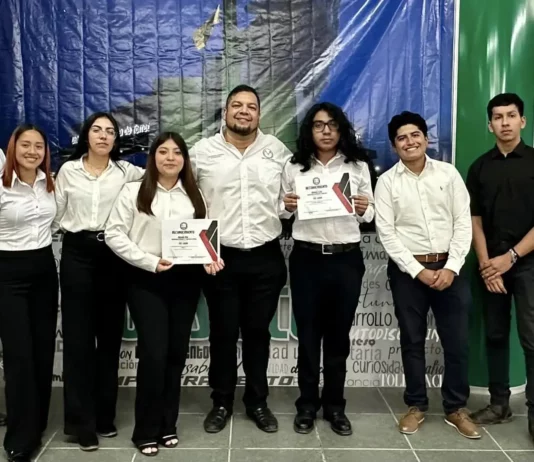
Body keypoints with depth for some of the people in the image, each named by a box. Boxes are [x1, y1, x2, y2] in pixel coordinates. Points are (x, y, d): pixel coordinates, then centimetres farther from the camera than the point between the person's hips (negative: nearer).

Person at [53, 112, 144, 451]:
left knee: (110, 334, 7)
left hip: (112, 255, 1)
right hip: (77, 254, -1)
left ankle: (105, 414, 22)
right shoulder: (68, 170, 6)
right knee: (78, 336, 1)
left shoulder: (125, 171, 6)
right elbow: (56, 214, 7)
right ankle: (82, 421, 11)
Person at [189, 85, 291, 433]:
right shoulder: (203, 151, 0)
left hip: (266, 258, 1)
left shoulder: (277, 150, 4)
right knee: (223, 333, 10)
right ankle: (222, 402, 27)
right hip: (220, 257, -1)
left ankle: (257, 401, 29)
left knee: (258, 331, 13)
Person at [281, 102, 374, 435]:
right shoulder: (295, 167, 5)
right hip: (306, 259, 0)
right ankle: (307, 404, 21)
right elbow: (284, 213, 12)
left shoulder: (358, 166, 4)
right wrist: (287, 206, -10)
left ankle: (334, 405, 24)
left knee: (339, 334, 9)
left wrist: (363, 209, -14)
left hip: (347, 259, 0)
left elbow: (370, 215, 7)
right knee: (308, 333, 6)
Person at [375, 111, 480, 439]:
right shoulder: (387, 181, 0)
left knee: (457, 341, 5)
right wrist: (418, 270, -12)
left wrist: (452, 267, -10)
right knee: (412, 340, 9)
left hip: (449, 267, 1)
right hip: (408, 270, -1)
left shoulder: (449, 173, 3)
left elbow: (463, 222, 0)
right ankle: (417, 405, 24)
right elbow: (386, 232, -5)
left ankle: (456, 408, 22)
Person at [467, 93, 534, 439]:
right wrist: (485, 263, -5)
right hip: (491, 265, 3)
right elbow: (475, 221, 6)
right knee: (495, 336, 9)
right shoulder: (480, 167, 8)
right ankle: (500, 403, 20)